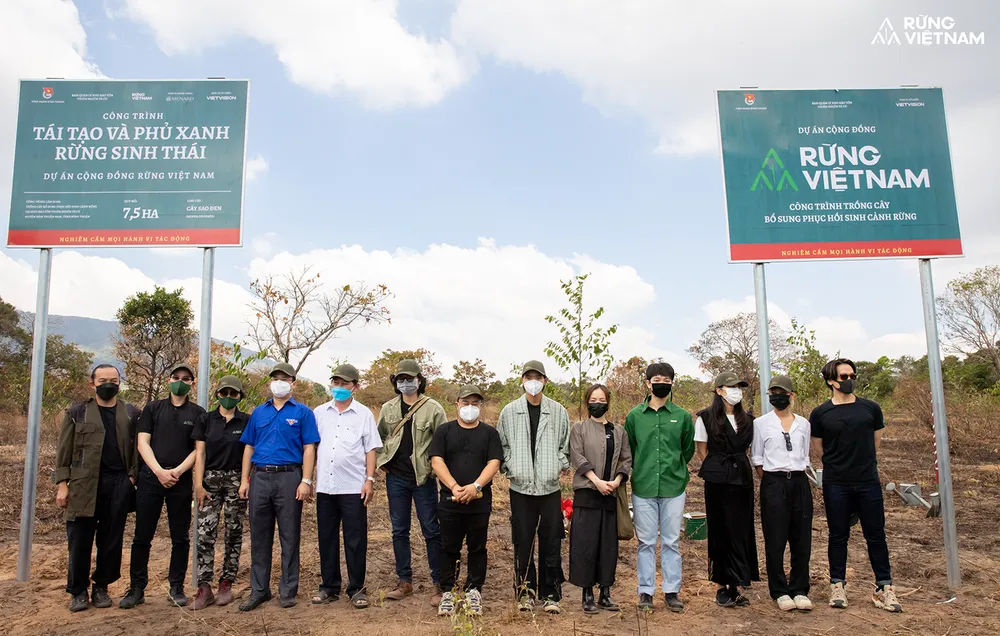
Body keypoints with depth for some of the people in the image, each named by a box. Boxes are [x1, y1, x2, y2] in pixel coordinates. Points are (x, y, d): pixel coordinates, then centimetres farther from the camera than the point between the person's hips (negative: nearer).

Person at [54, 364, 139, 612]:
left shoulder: (132, 414, 9)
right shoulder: (76, 413, 7)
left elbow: (138, 448, 7)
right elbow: (64, 451, 4)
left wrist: (133, 476, -5)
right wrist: (62, 484, -4)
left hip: (119, 483, 1)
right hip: (84, 484, -1)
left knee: (111, 540, 5)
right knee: (80, 540, 1)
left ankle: (101, 587, 18)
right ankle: (78, 591, 14)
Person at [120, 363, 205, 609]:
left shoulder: (198, 413, 7)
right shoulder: (152, 408, 9)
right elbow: (143, 443, 1)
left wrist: (177, 472, -12)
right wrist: (159, 471, -12)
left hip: (181, 481, 0)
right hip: (150, 478, 1)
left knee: (180, 538, 4)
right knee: (142, 536, 3)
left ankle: (176, 588, 14)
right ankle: (137, 589, 13)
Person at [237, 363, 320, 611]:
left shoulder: (302, 412, 2)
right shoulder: (259, 412, 14)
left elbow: (309, 449, -3)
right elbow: (249, 448, 15)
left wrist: (306, 481, -11)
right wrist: (244, 480, 8)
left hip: (289, 478, -4)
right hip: (260, 478, 4)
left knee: (289, 536, 3)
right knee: (259, 536, 9)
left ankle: (288, 591, 14)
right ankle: (259, 590, 20)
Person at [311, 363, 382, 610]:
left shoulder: (364, 414, 3)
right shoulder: (319, 413, 9)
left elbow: (370, 450, 2)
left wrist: (370, 480, -6)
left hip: (353, 487, -3)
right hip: (324, 486, 3)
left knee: (355, 540, 1)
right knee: (326, 538, 10)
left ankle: (357, 589, 12)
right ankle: (329, 587, 22)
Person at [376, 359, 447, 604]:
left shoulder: (433, 409, -6)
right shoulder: (388, 408, 6)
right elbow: (378, 438, 16)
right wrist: (379, 463, 6)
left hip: (423, 477, -4)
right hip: (396, 478, 4)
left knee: (431, 530, 2)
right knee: (399, 530, 11)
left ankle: (440, 584, 10)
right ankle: (404, 581, 23)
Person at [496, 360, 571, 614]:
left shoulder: (558, 412, 5)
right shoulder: (509, 412, 4)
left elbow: (565, 445, 11)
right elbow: (502, 445, 8)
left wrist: (558, 467, -3)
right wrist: (510, 468, -3)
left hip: (550, 487, 0)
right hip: (521, 486, 0)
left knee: (551, 541, 4)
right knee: (523, 542, 5)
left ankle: (550, 594, 16)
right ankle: (525, 592, 19)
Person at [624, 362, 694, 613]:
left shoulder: (682, 416, 3)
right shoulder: (634, 416, 2)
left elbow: (688, 449, 13)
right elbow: (628, 450, 10)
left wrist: (675, 469, 12)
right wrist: (642, 470, 9)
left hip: (673, 489, 0)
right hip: (643, 489, 0)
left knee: (671, 542, 7)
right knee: (646, 542, 7)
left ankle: (672, 591, 18)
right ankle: (646, 591, 16)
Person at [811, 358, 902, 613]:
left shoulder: (871, 408, 4)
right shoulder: (820, 414, -1)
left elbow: (876, 444, 13)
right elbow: (818, 451, 7)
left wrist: (863, 465, 12)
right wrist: (840, 465, 8)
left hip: (868, 481, 1)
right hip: (836, 484, -1)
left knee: (876, 535, 5)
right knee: (838, 536, 8)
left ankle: (884, 587, 16)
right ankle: (837, 586, 18)